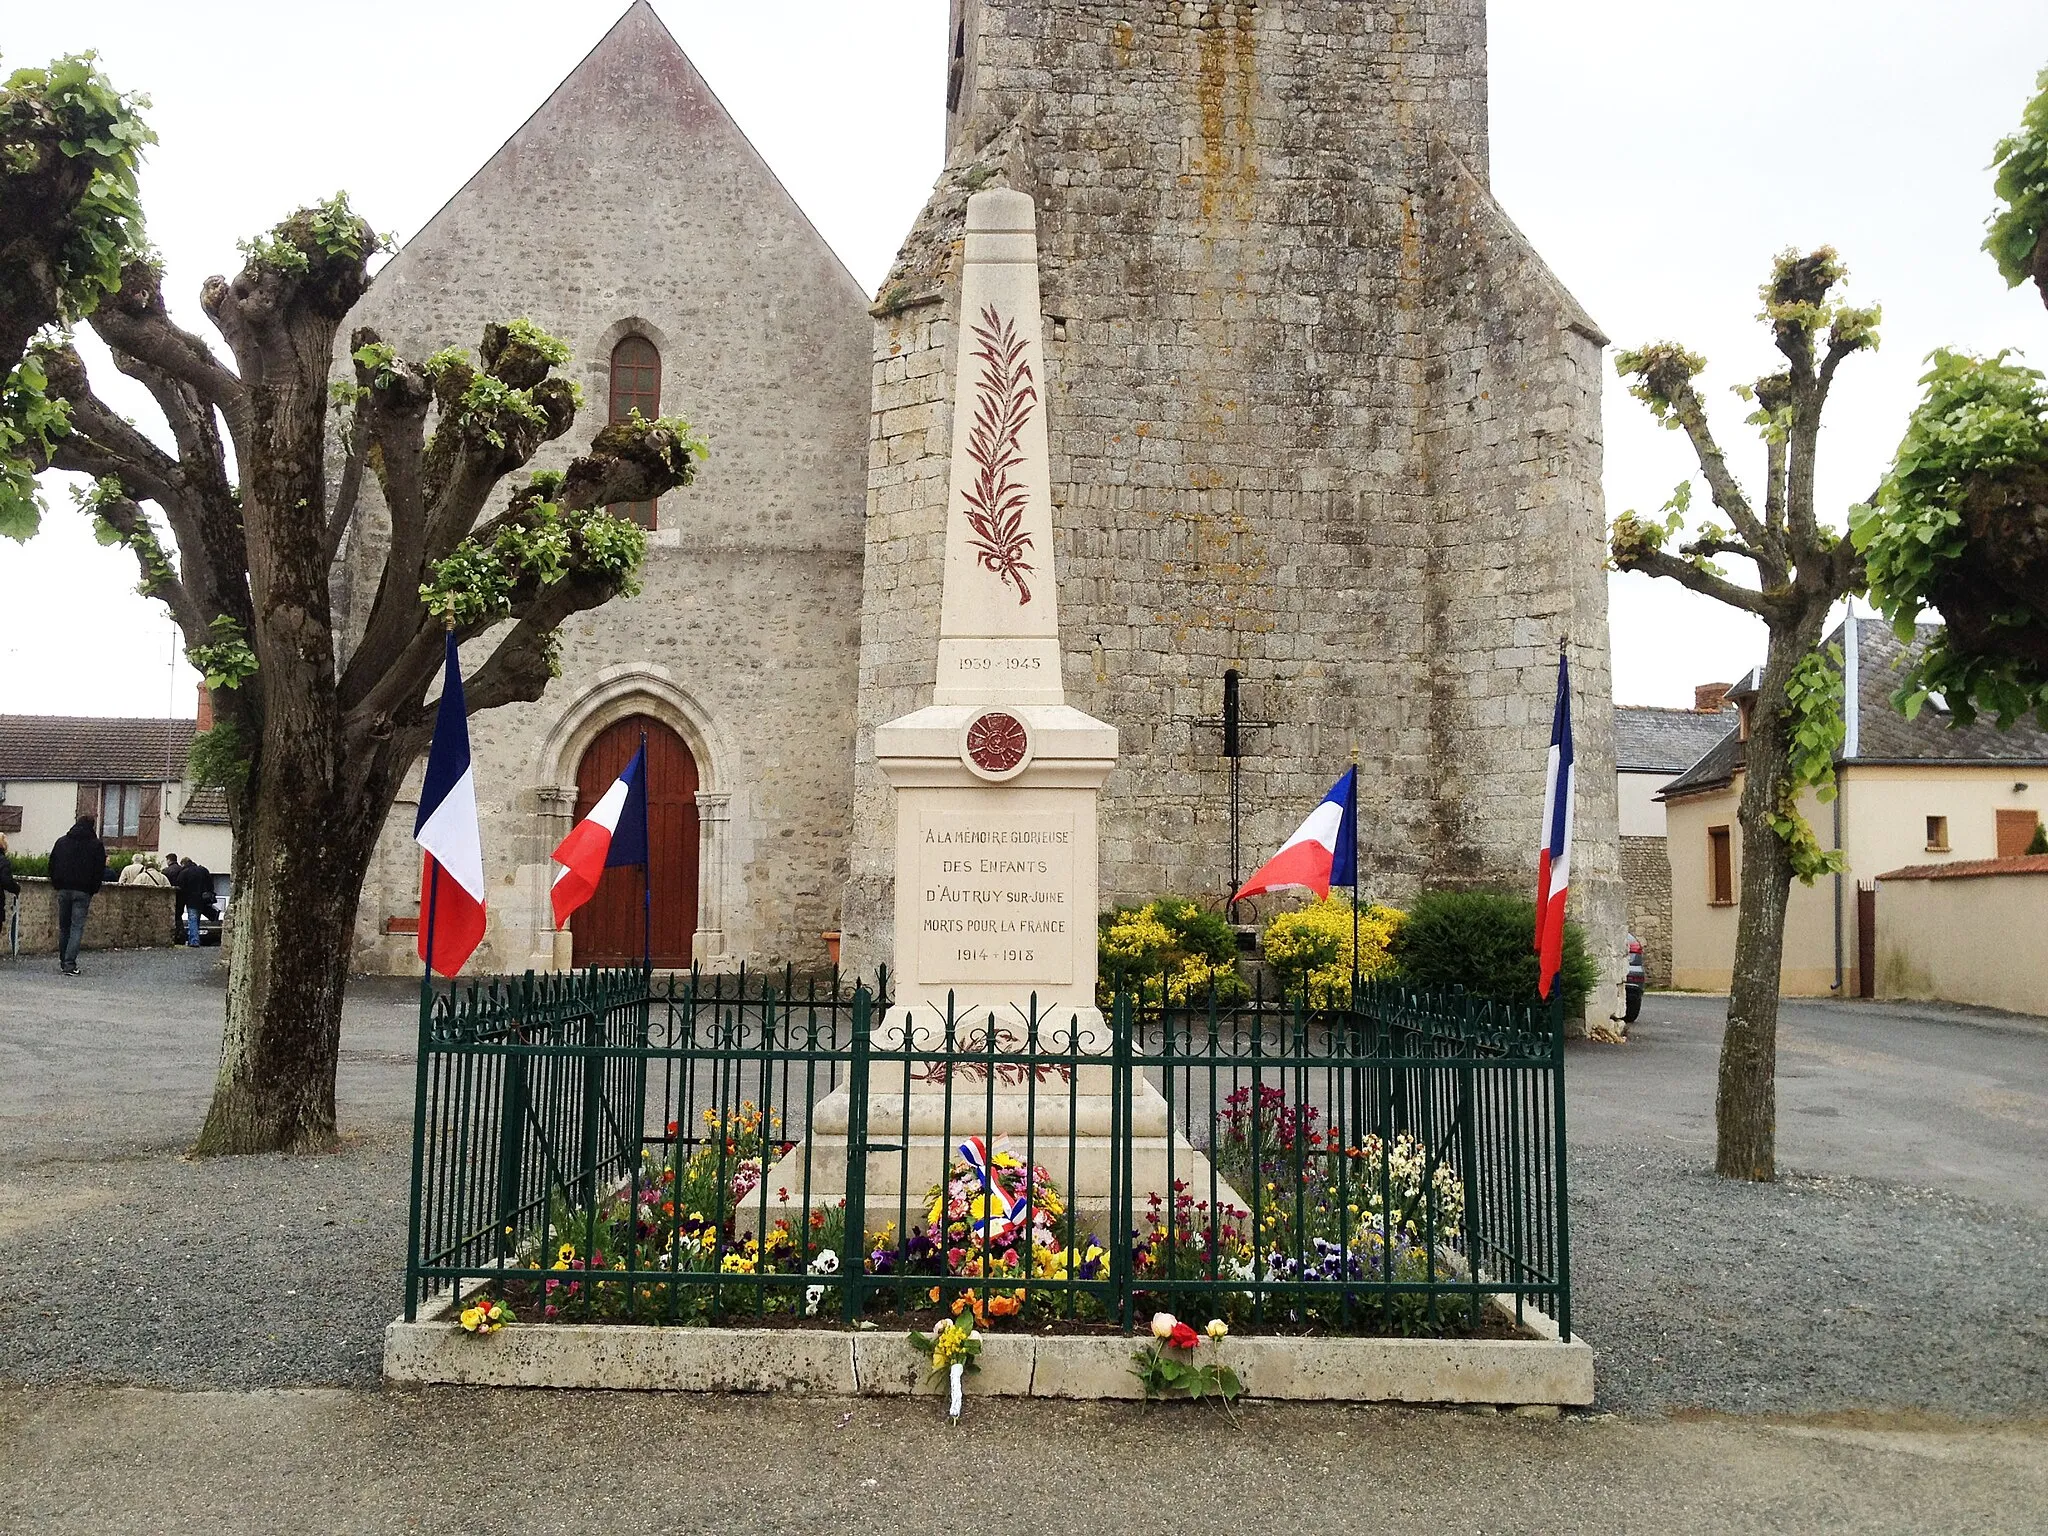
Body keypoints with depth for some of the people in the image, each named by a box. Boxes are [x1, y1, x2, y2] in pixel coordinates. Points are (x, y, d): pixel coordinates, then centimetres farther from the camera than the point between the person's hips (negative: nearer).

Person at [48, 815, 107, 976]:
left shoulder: (61, 842, 10)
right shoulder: (96, 845, -1)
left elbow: (52, 865, 11)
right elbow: (100, 871, -4)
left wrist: (56, 885, 16)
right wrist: (94, 890, 4)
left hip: (63, 890, 3)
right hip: (83, 892, -3)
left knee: (63, 926, 13)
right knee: (77, 927, -4)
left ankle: (63, 961, 18)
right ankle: (70, 963, -13)